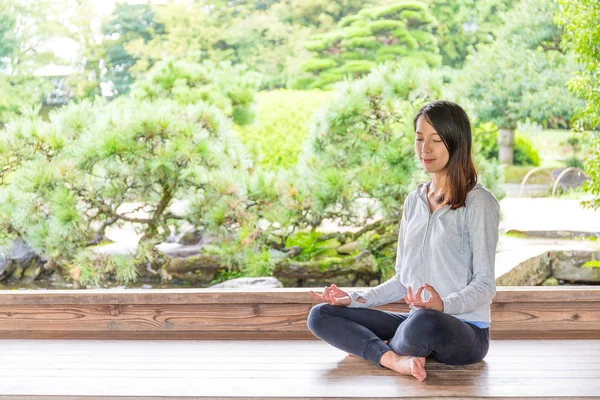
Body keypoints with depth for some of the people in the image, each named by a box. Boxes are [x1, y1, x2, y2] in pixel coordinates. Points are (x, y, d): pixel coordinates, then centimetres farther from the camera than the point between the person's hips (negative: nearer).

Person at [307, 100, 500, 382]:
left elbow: (485, 285, -11)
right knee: (320, 315, -3)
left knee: (424, 322, -41)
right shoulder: (414, 201, 13)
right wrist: (355, 299, 3)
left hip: (466, 331, -7)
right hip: (417, 322, 7)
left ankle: (382, 348, -9)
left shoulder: (478, 202, -8)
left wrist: (444, 305, -30)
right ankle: (393, 359, -24)